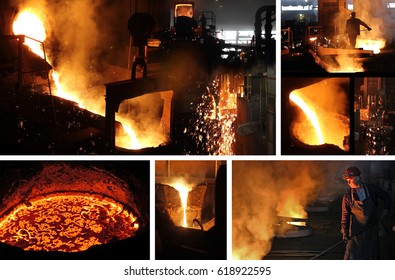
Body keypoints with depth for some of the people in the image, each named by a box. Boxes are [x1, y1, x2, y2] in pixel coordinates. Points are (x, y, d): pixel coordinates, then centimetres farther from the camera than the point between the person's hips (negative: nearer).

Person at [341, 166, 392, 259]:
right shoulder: (348, 196, -6)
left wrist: (385, 211, 1)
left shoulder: (372, 189, -4)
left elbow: (387, 197, 10)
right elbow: (345, 214, -3)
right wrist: (345, 232, -8)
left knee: (371, 255, 9)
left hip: (371, 228, 1)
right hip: (356, 230, -1)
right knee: (352, 255, -5)